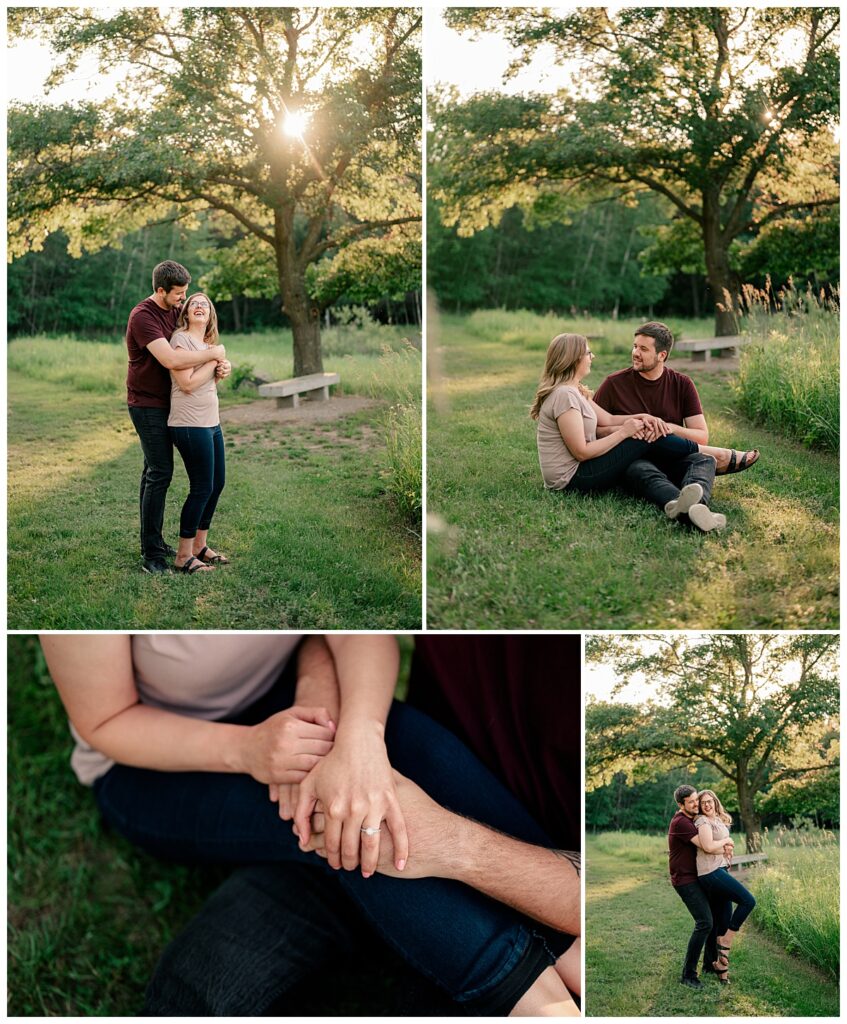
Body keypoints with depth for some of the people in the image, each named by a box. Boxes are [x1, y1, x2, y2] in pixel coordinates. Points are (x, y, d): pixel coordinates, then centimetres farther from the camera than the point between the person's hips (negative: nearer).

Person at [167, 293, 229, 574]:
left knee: (217, 483, 13)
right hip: (190, 424, -9)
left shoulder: (208, 343, 16)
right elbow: (187, 383, -19)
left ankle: (200, 545, 27)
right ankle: (183, 557, 4)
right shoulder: (180, 339, -11)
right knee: (202, 488, -6)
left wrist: (221, 369, 8)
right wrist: (213, 360, -11)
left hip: (211, 423, 9)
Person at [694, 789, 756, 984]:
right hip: (711, 872, -9)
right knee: (748, 900, -15)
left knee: (724, 920, 8)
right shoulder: (703, 821, -7)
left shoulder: (719, 821, 20)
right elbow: (707, 846, -21)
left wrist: (727, 847, 1)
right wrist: (726, 840, -6)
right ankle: (725, 946, -7)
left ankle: (721, 966, 14)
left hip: (720, 870, 9)